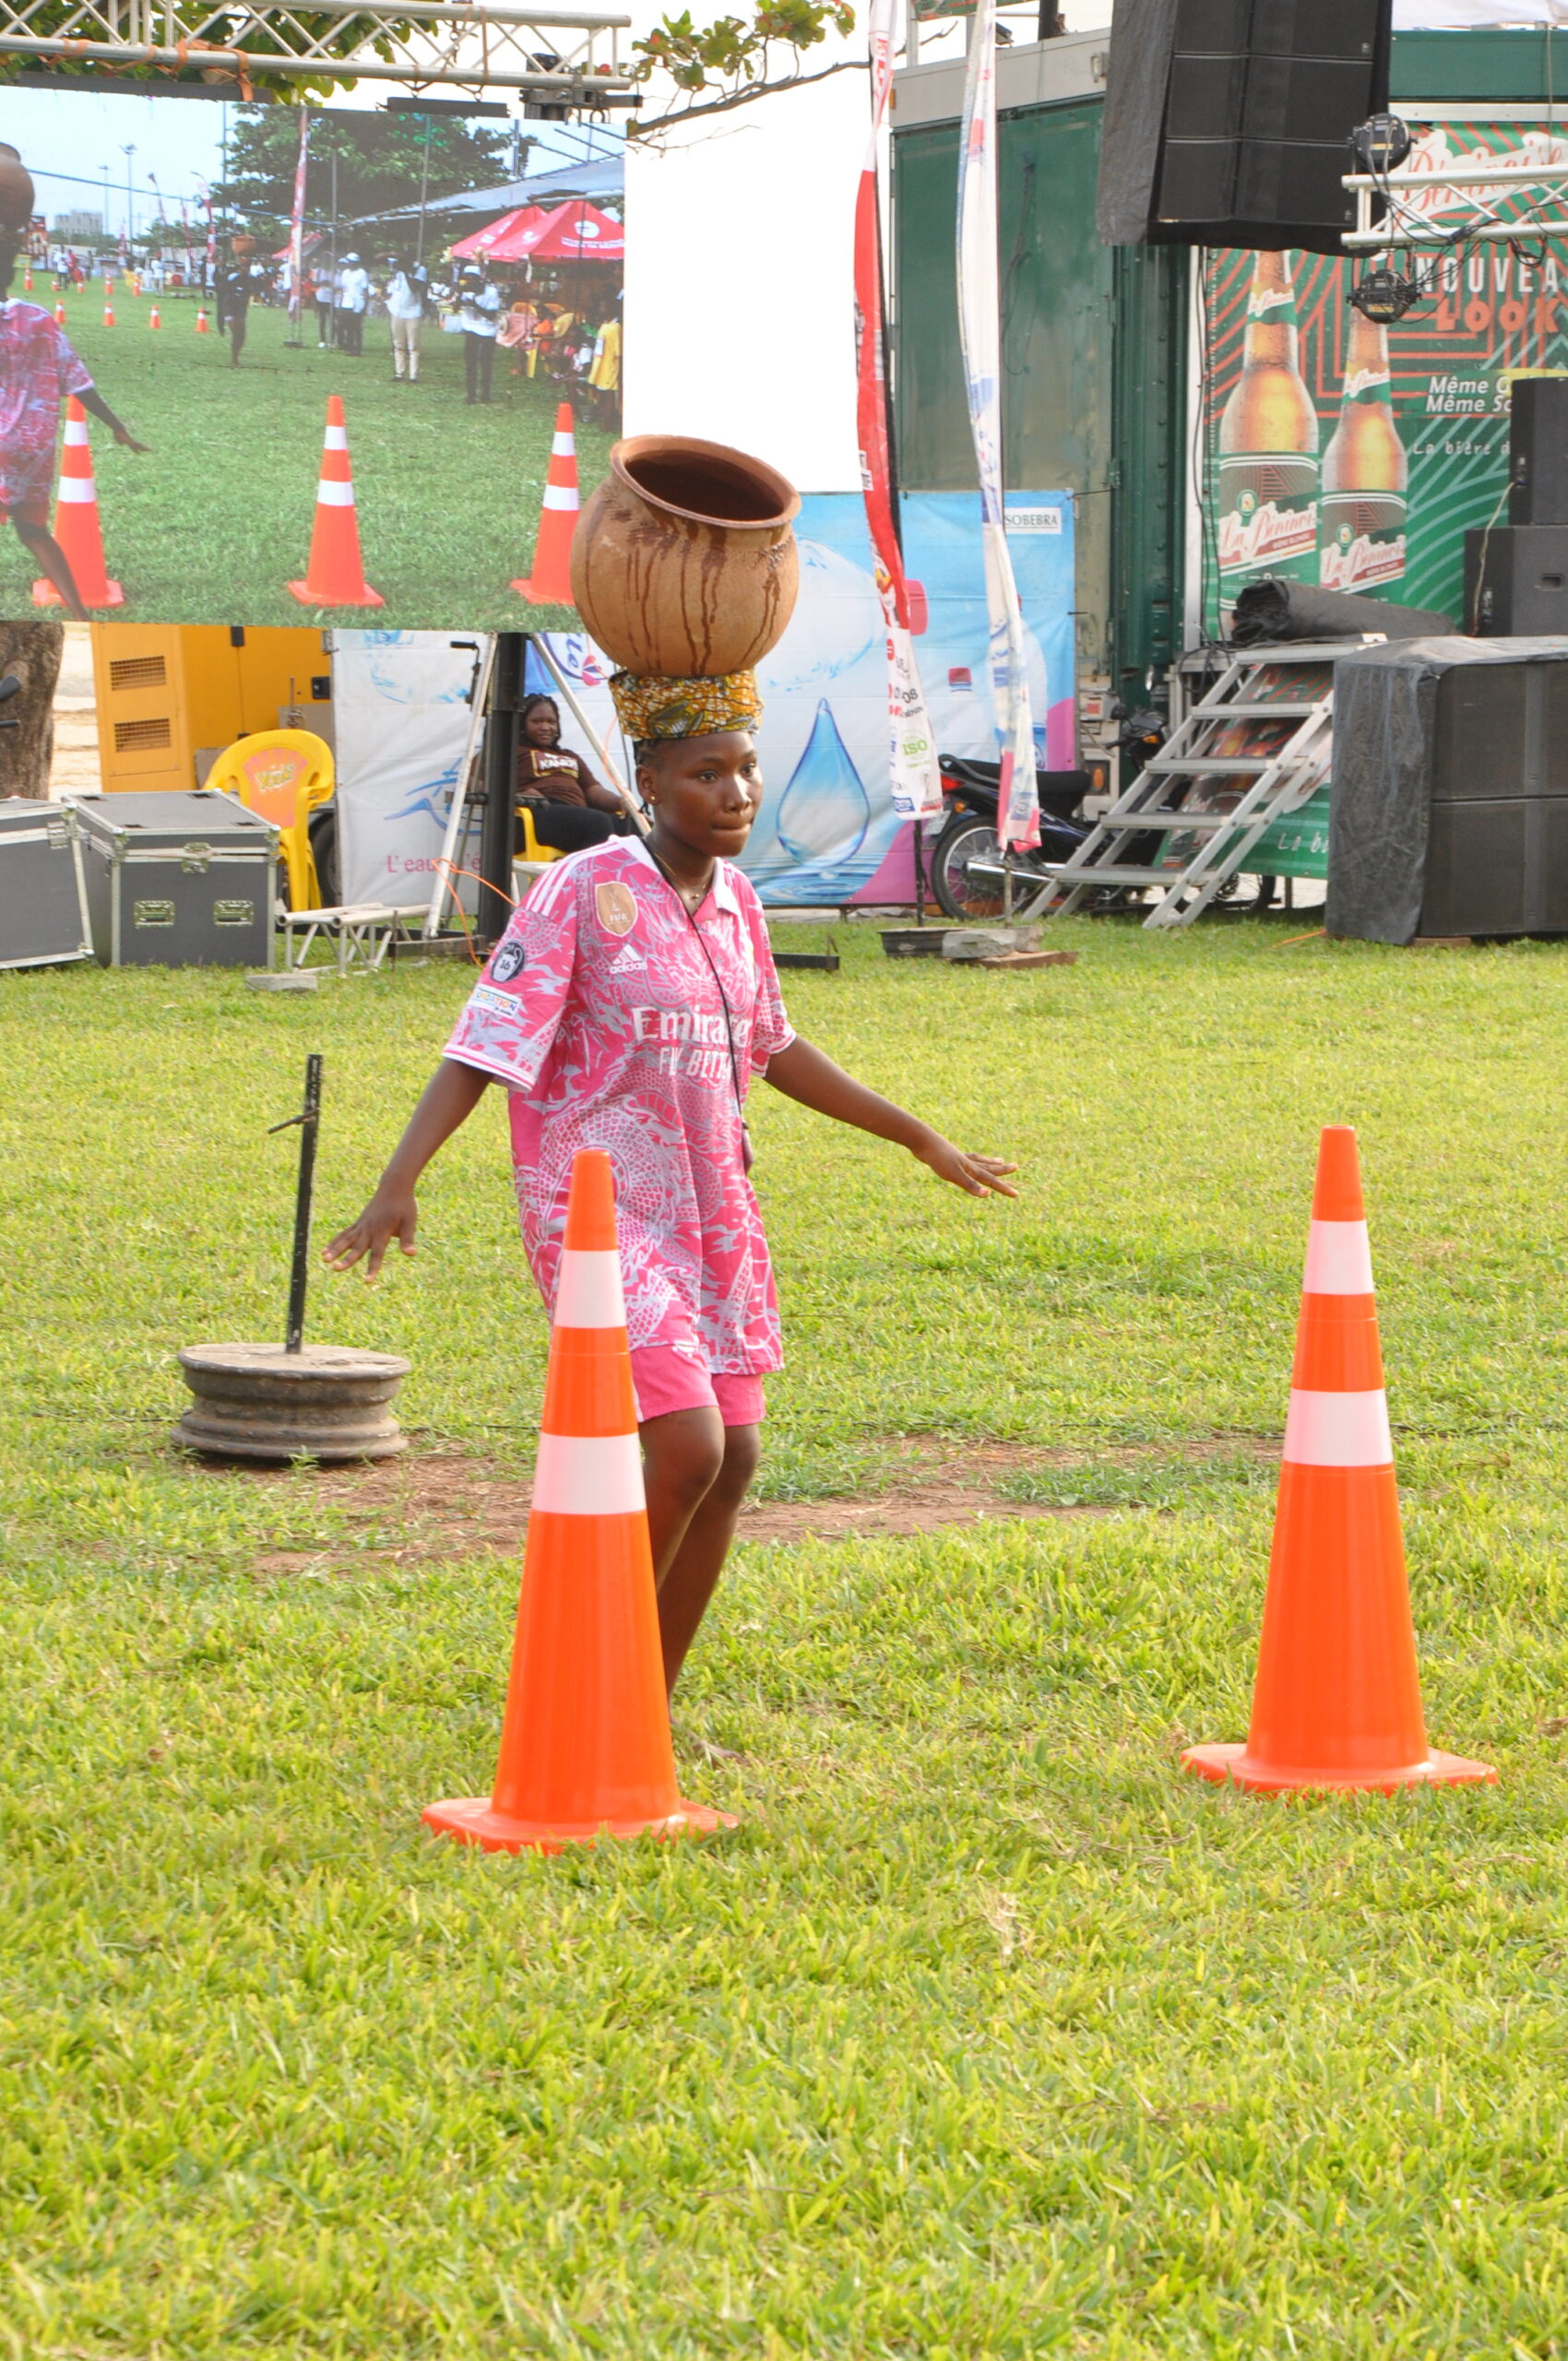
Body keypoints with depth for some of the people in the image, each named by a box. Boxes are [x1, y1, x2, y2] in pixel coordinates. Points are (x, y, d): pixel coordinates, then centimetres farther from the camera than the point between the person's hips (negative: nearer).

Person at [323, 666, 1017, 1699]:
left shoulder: (735, 900, 8)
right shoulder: (583, 893, -12)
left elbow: (772, 1050, 24)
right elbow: (483, 1048, -16)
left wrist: (923, 1139, 32)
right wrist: (398, 1185, -29)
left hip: (713, 1215, 7)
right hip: (602, 1215, -7)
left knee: (734, 1462, 6)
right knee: (688, 1451, -17)